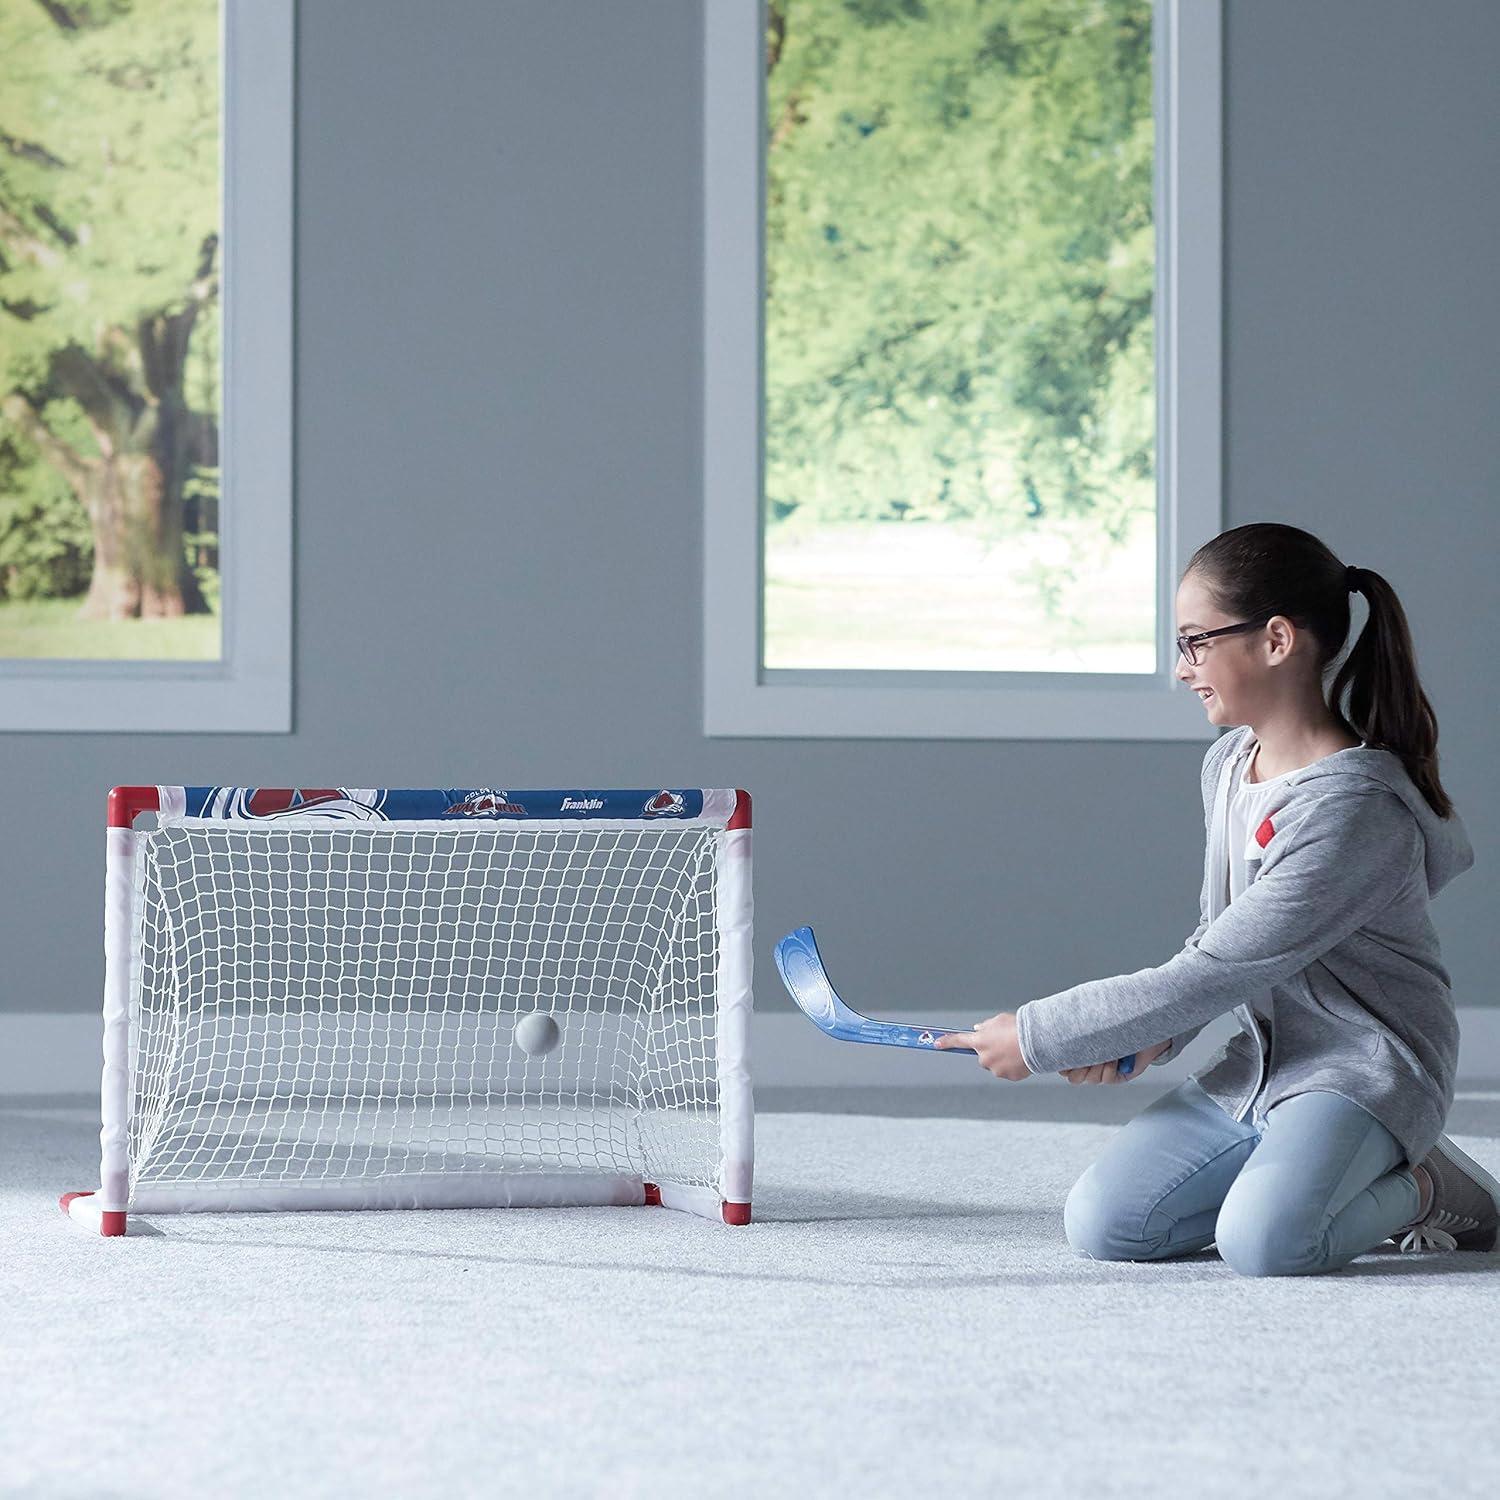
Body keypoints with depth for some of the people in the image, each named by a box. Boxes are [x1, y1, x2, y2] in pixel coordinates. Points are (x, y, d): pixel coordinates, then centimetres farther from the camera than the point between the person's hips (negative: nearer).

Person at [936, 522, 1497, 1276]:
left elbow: (1211, 975, -22)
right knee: (1100, 1224, -8)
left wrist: (1038, 1037, -15)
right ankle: (1297, 1173, 8)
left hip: (1366, 1069, -8)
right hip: (1259, 1063, 8)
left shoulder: (1355, 807, -24)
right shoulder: (1228, 763, 6)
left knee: (1263, 1242, -33)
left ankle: (1425, 1187, -3)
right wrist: (1148, 1038, -3)